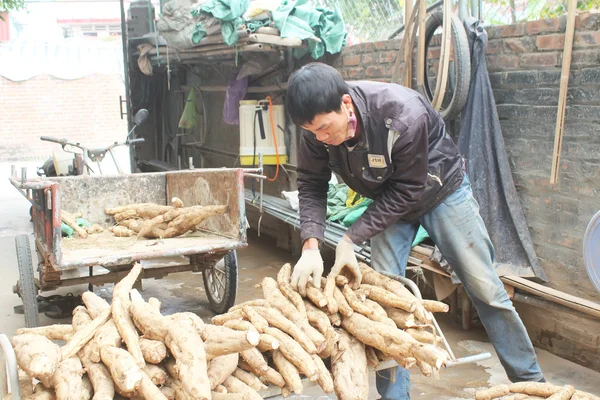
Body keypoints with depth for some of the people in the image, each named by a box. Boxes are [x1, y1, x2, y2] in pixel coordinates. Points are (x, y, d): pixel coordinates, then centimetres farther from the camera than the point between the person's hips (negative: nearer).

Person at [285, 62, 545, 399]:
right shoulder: (317, 127, -24)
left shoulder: (404, 114, -39)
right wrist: (311, 246, -31)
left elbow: (407, 190, -30)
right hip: (388, 201, 4)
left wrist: (352, 239, -30)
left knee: (486, 289, 3)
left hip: (440, 189, -4)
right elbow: (312, 186, -15)